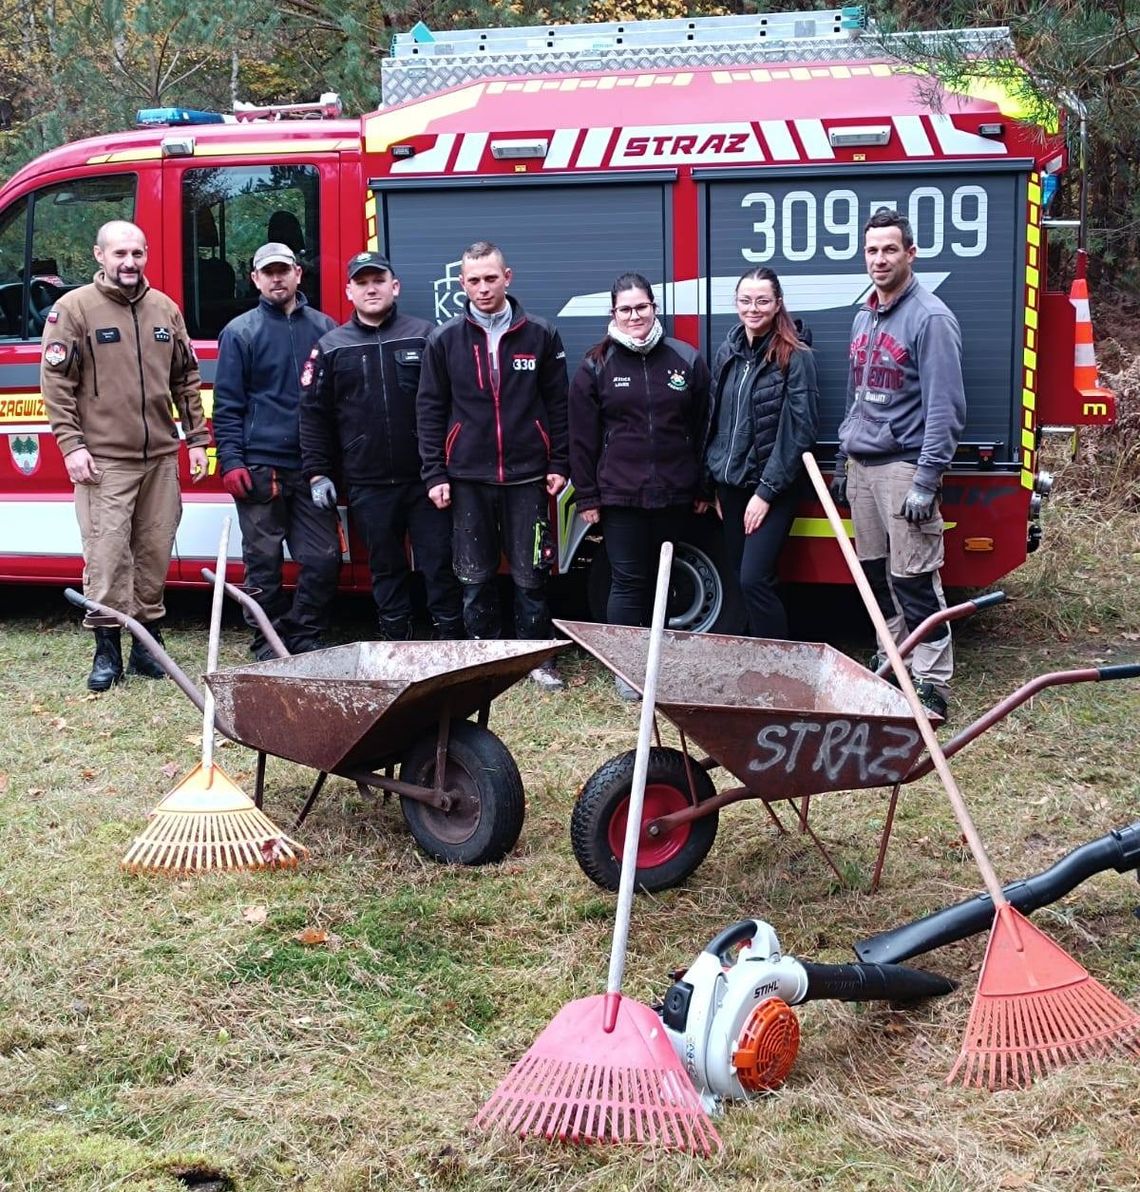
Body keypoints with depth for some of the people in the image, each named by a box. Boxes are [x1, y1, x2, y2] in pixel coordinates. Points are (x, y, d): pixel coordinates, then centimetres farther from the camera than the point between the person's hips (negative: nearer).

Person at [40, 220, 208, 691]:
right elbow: (56, 382, -4)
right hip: (104, 460, -4)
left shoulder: (165, 310, 12)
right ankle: (107, 650, 0)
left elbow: (186, 381, 17)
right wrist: (71, 444, -11)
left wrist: (196, 439, 12)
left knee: (155, 552, 8)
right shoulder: (74, 308, -2)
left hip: (161, 458, 5)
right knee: (106, 554, -7)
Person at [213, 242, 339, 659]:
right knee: (264, 562, 3)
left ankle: (306, 639, 16)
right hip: (260, 467, -2)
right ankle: (268, 647, 13)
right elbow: (227, 405, 1)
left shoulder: (325, 328, 10)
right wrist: (231, 461, -9)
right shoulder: (240, 332, 3)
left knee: (324, 558, 0)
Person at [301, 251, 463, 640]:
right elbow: (314, 414, 8)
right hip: (369, 486, 1)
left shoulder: (424, 336, 3)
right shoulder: (330, 348, 7)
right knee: (387, 570, 9)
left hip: (425, 478, -1)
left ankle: (450, 641, 10)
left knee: (439, 563, 1)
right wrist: (318, 473, 2)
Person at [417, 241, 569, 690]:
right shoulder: (444, 340, 3)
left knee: (530, 574, 2)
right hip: (467, 478, 1)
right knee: (475, 577, 7)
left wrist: (559, 465, 2)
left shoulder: (540, 336, 3)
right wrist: (434, 475, -1)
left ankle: (538, 657, 13)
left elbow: (558, 404, 6)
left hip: (527, 477, -1)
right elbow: (429, 410, 5)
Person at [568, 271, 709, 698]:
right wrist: (586, 498, -1)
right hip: (619, 495, -1)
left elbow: (702, 430, 8)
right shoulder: (596, 367, 1)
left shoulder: (687, 360, 4)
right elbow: (582, 438, 2)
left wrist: (701, 488, 7)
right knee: (628, 581, 0)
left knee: (661, 578, 10)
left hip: (673, 495, 2)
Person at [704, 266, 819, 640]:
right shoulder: (727, 353, 8)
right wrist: (715, 483, 13)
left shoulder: (795, 357, -10)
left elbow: (800, 431, -14)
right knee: (740, 575, 10)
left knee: (754, 579, -13)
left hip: (771, 486, -6)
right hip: (731, 483, 6)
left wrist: (766, 491, -16)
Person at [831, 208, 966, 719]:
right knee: (876, 571, 11)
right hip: (862, 465, 8)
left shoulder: (930, 318, -11)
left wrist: (927, 481, -20)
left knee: (914, 579, -8)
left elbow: (945, 407, -16)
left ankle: (932, 684, -4)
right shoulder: (864, 318, 15)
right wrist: (842, 461, 21)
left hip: (903, 464, -8)